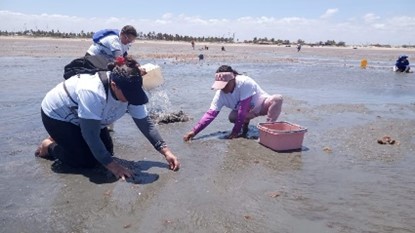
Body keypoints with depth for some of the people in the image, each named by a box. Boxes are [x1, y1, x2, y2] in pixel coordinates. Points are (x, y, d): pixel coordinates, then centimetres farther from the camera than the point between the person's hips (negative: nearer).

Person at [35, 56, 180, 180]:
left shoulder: (130, 91, -21)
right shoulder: (93, 92, -42)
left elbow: (145, 123, -16)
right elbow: (91, 134, -39)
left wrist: (166, 152, -23)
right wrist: (113, 166, -39)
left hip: (81, 118, 7)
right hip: (57, 116, -7)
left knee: (106, 151, 5)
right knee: (88, 161, -14)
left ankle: (63, 139, 23)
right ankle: (50, 146, 11)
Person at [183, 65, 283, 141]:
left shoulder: (245, 82, -35)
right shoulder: (220, 93, -20)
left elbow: (243, 109, -34)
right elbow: (211, 113, -22)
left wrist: (235, 131, -31)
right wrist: (194, 131, -32)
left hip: (262, 105, -3)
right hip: (248, 111, 4)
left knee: (278, 99, -35)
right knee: (232, 117, -29)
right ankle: (245, 124, 3)